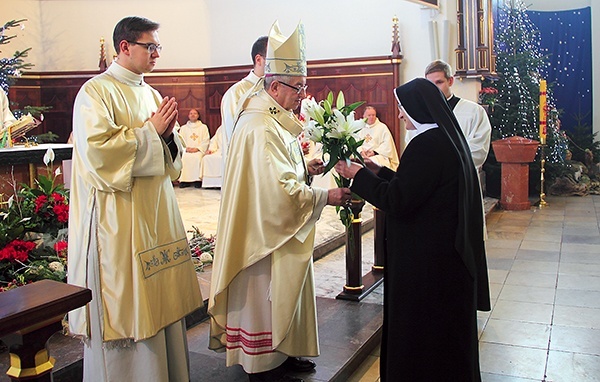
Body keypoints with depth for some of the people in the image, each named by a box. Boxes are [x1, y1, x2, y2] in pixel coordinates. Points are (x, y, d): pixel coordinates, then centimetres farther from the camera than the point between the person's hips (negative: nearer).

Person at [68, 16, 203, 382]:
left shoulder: (151, 94, 14)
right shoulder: (96, 92, -8)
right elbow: (98, 150, -21)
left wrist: (168, 134, -4)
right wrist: (150, 131, -14)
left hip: (157, 213, 7)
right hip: (118, 217, -7)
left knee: (161, 301, 12)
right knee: (124, 305, 1)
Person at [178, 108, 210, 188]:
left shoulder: (203, 127, 17)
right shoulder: (183, 128, 22)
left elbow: (206, 141, 6)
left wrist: (197, 148, -10)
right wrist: (186, 148, -10)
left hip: (199, 150, -2)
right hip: (186, 150, 2)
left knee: (197, 157, -36)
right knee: (184, 157, -33)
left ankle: (198, 179, -35)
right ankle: (184, 180, -32)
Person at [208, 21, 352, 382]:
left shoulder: (275, 121, 10)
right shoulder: (261, 129, -24)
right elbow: (280, 189, -27)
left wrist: (304, 169, 4)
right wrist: (326, 197, -22)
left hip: (281, 228, 10)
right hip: (266, 231, -10)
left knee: (281, 293, 19)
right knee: (265, 294, 4)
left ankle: (281, 353, 34)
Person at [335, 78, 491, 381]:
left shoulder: (426, 144, -21)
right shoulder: (447, 138, 9)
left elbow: (397, 201, -22)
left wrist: (359, 175, -11)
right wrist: (378, 172, 14)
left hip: (425, 260, -10)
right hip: (449, 252, 10)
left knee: (419, 328, 5)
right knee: (445, 329, 22)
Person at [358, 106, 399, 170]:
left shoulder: (382, 127, 8)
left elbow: (387, 144, -1)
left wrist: (375, 152, -11)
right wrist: (361, 151, -12)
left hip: (378, 155, -2)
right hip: (362, 155, 3)